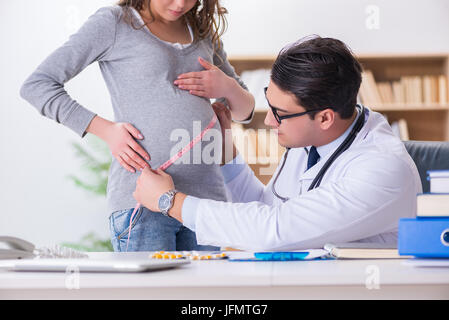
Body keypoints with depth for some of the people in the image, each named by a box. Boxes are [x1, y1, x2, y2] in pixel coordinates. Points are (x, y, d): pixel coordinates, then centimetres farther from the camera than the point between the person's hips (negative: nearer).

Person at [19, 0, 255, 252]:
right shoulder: (113, 22, 3)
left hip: (206, 193, 5)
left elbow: (245, 112, 27)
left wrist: (228, 87, 3)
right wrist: (105, 129, -9)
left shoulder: (202, 32, 19)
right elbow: (37, 85, 0)